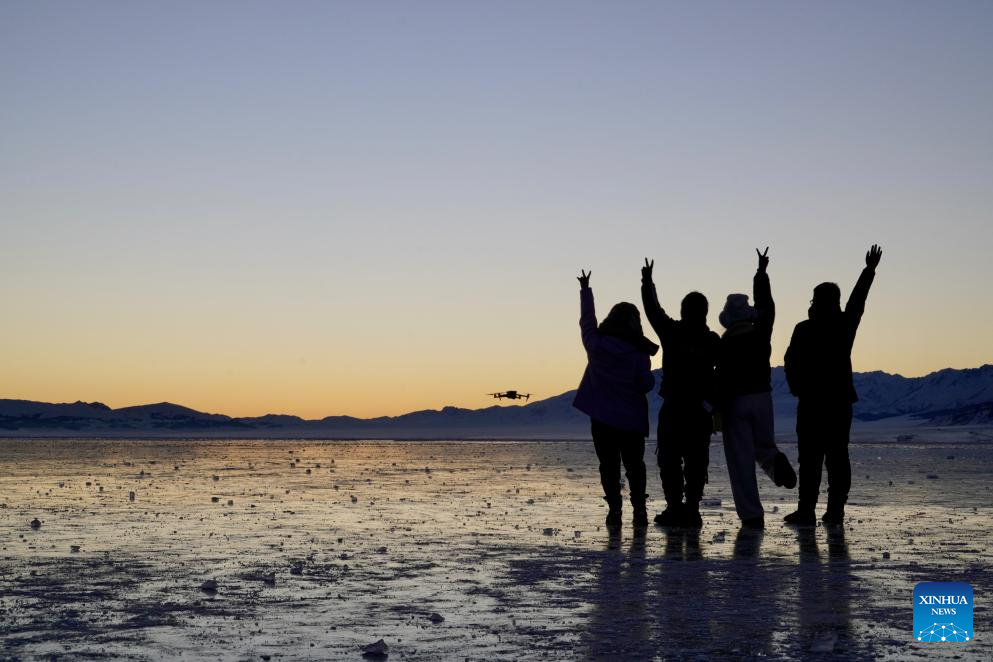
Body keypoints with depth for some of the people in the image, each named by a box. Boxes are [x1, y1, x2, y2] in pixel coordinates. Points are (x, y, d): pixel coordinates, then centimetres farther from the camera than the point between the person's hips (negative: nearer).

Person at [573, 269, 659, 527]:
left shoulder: (595, 344, -4)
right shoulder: (639, 354, -11)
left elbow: (586, 320, 11)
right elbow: (647, 384, -7)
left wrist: (585, 290, 23)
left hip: (601, 417, 1)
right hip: (631, 419, -1)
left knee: (608, 465, 6)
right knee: (634, 464, 10)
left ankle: (614, 509, -3)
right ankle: (639, 508, 3)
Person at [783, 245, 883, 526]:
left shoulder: (805, 329, -6)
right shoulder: (845, 324, 4)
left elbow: (791, 361, -5)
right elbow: (858, 299, 19)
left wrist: (798, 389, 10)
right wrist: (869, 270, 33)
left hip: (812, 401, -4)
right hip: (841, 400, 4)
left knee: (810, 458, -5)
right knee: (838, 456, 5)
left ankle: (806, 511, -8)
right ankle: (836, 510, 4)